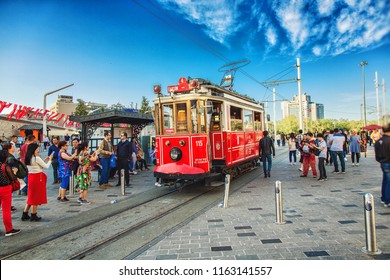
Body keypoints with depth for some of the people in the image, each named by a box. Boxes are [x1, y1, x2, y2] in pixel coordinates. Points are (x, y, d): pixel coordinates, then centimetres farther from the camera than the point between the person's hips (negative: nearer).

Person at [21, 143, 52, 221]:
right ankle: (33, 215, 13)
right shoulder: (37, 158, -16)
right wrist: (50, 160, 6)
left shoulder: (28, 158, 8)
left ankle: (25, 214, 23)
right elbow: (46, 166, -9)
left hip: (31, 177, 8)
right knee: (36, 197, 4)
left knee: (31, 196, 18)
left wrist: (45, 160, 14)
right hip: (37, 177, -8)